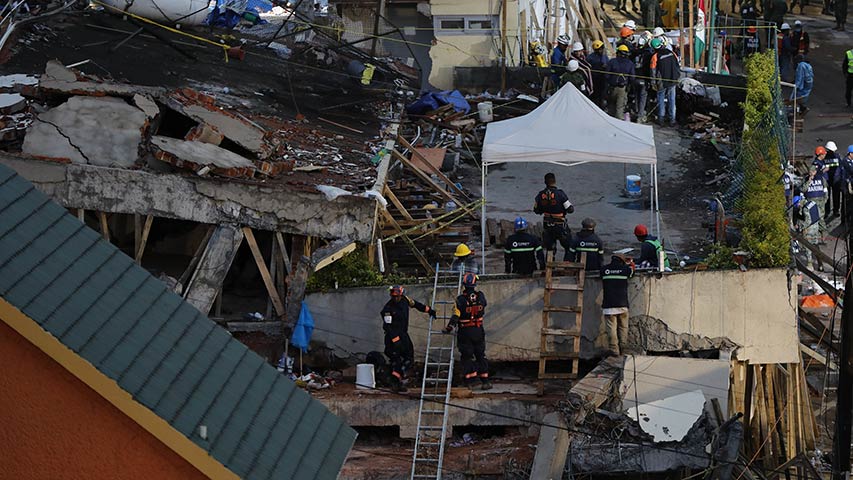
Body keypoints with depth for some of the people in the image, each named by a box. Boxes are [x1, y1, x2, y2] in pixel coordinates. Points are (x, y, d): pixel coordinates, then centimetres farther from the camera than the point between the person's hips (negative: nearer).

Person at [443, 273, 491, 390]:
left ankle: (468, 382, 1)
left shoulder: (460, 300, -15)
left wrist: (449, 327, -7)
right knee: (480, 355, 13)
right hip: (479, 331, 2)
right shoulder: (481, 297, -6)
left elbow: (455, 316, -16)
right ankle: (485, 381, 12)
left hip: (465, 332, -2)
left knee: (467, 356, 5)